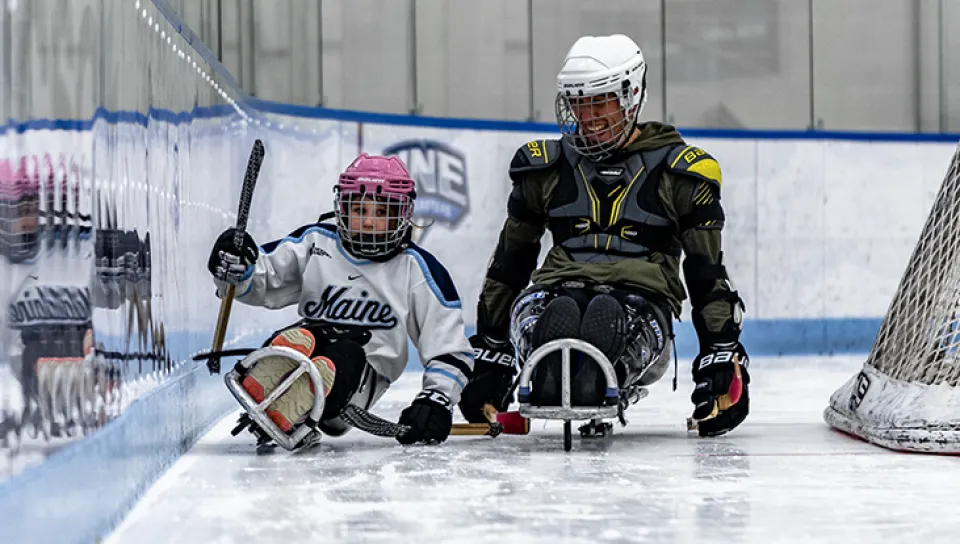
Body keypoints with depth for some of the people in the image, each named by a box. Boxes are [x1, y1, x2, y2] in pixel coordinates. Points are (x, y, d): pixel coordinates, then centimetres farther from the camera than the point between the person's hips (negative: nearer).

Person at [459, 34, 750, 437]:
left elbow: (707, 272, 8)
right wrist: (489, 352, 17)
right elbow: (509, 263, 21)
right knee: (530, 310, -39)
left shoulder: (680, 170, 8)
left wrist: (722, 356, -1)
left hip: (641, 299, -1)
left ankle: (604, 382, -63)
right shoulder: (545, 167, 16)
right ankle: (547, 375, -61)